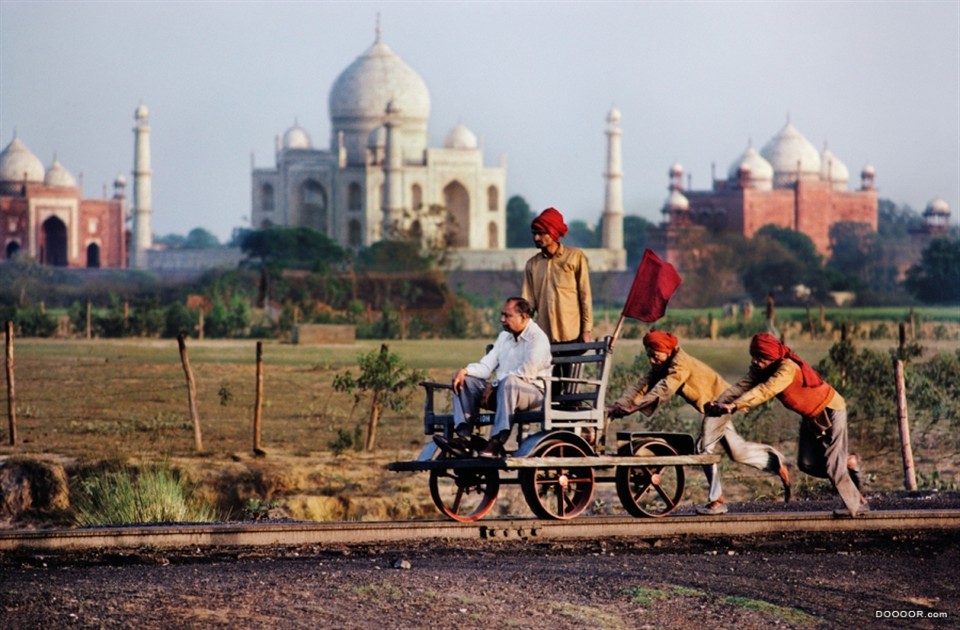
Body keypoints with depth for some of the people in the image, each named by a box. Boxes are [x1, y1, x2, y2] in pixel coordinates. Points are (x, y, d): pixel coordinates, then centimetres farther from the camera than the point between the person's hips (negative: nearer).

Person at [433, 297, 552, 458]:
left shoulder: (537, 338, -7)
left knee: (508, 382, -39)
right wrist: (465, 370, -9)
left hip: (533, 392, -8)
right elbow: (486, 366, 11)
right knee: (466, 381, -8)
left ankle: (497, 442, -45)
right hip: (500, 390, 8)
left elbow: (526, 373, -18)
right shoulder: (504, 337, 19)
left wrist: (494, 385, -18)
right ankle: (464, 437, -25)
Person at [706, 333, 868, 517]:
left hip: (829, 410, -8)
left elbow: (765, 391, -45)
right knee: (806, 463, 4)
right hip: (810, 417, 8)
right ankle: (849, 463, 25)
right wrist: (718, 402, -36)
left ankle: (856, 504, 6)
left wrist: (735, 405, -54)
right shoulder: (761, 369, -7)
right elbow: (743, 385, -20)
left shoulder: (787, 368, -33)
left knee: (832, 464, -8)